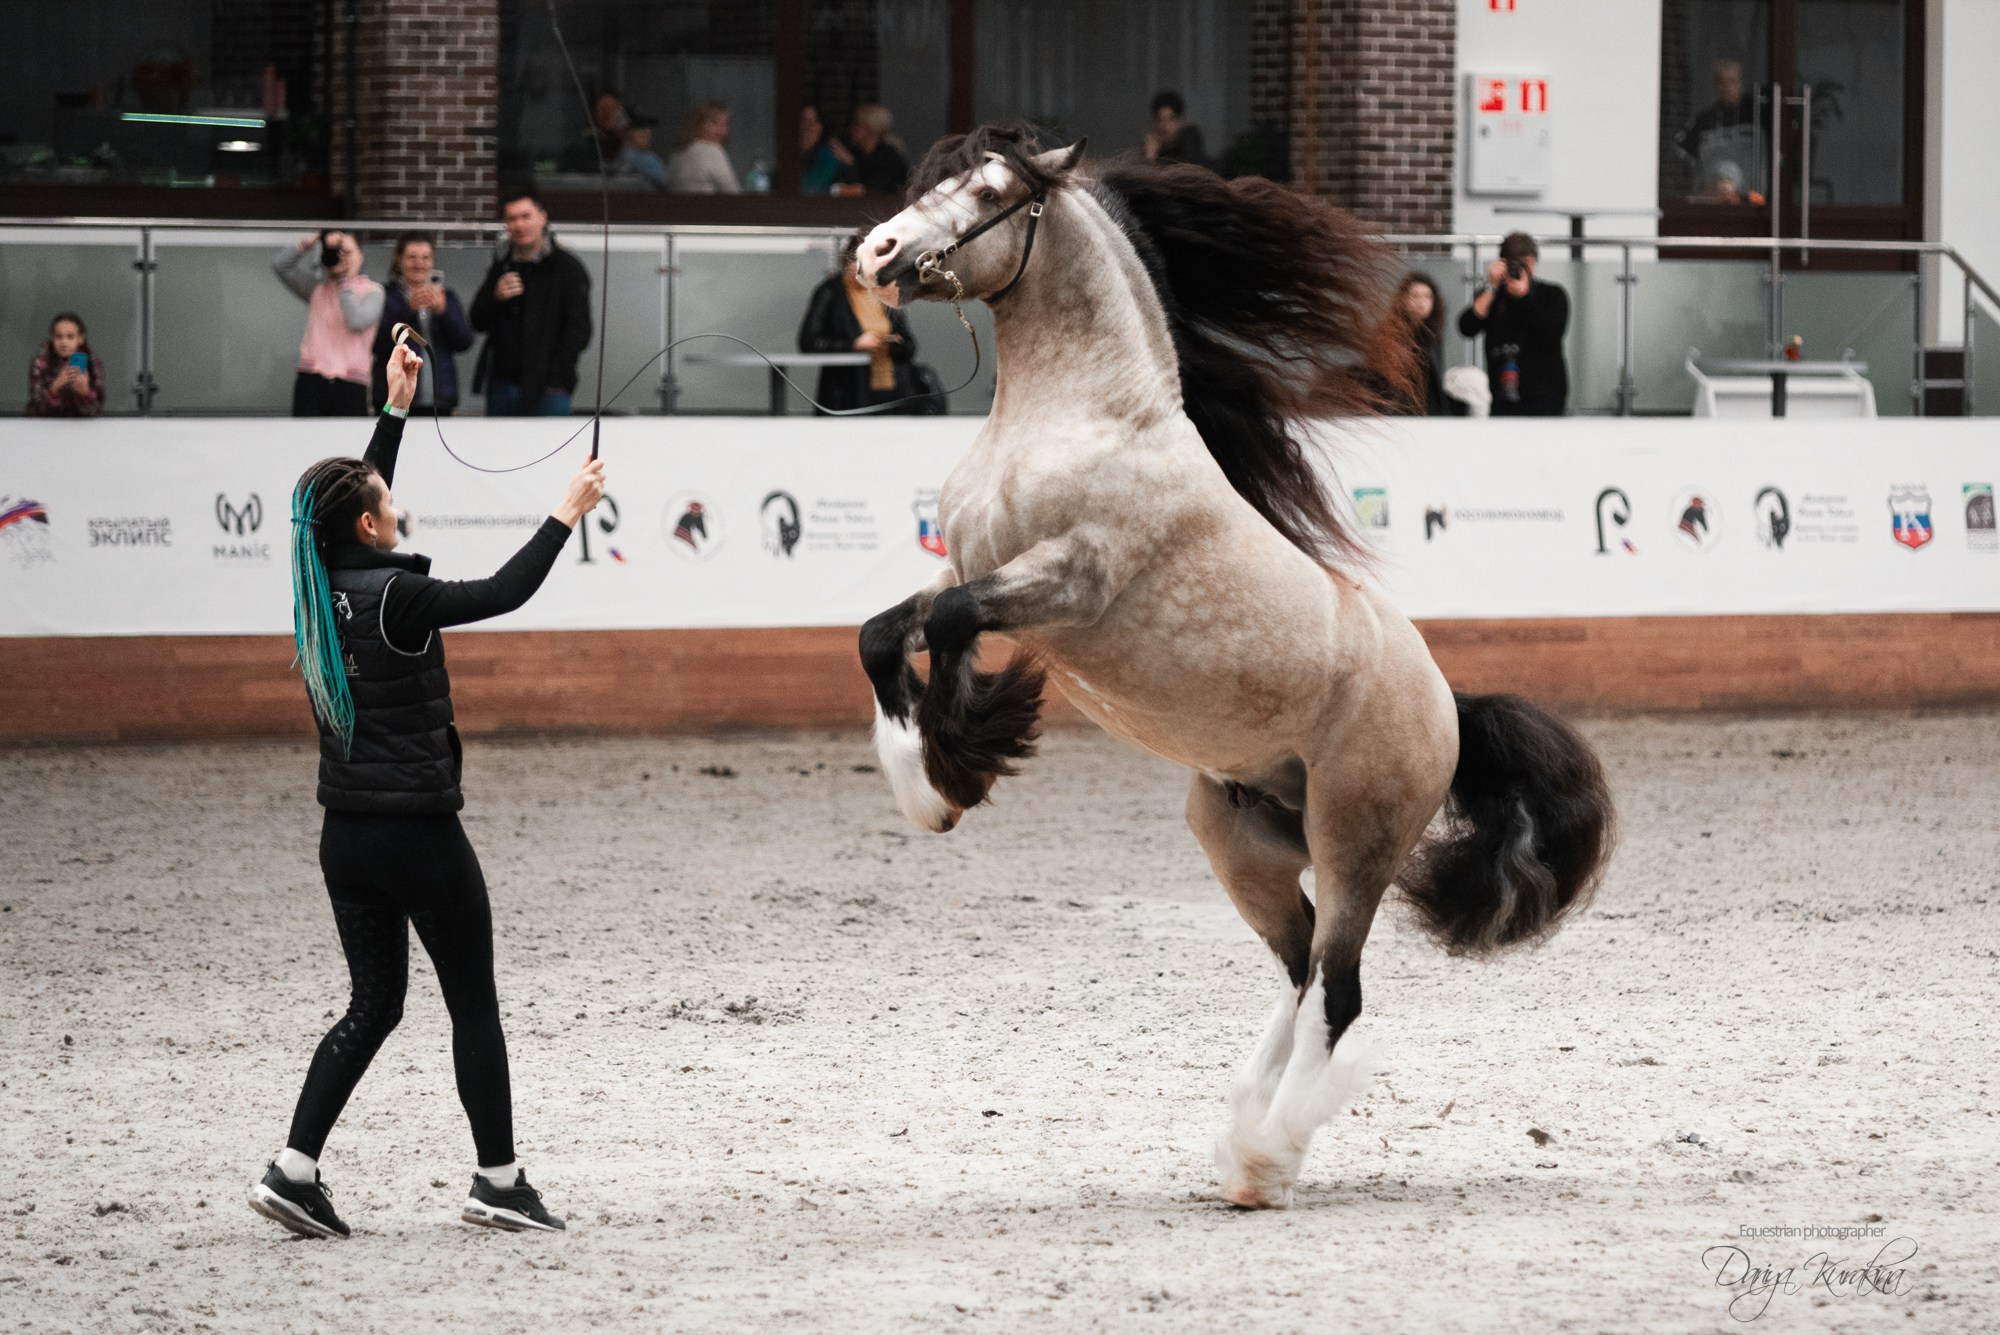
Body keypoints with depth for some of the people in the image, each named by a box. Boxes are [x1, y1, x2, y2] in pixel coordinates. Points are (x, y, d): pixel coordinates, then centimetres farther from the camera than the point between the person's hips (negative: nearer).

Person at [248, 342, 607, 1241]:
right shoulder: (395, 598, -18)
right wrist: (568, 514, -2)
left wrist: (395, 410, 25)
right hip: (418, 831, -7)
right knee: (474, 1004, 7)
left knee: (373, 1004, 13)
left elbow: (358, 501, 20)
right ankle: (498, 1179, 14)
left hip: (346, 836, 7)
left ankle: (294, 1169, 1)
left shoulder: (322, 588, 3)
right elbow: (502, 593, -13)